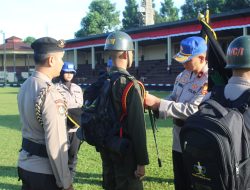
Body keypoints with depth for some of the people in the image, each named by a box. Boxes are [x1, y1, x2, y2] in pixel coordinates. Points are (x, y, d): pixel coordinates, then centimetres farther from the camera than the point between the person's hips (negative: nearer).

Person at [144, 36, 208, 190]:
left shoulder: (210, 81, -21)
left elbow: (192, 110, -27)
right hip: (179, 140, 8)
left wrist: (158, 103, -26)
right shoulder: (184, 75, 6)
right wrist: (153, 103, -9)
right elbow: (173, 99, 11)